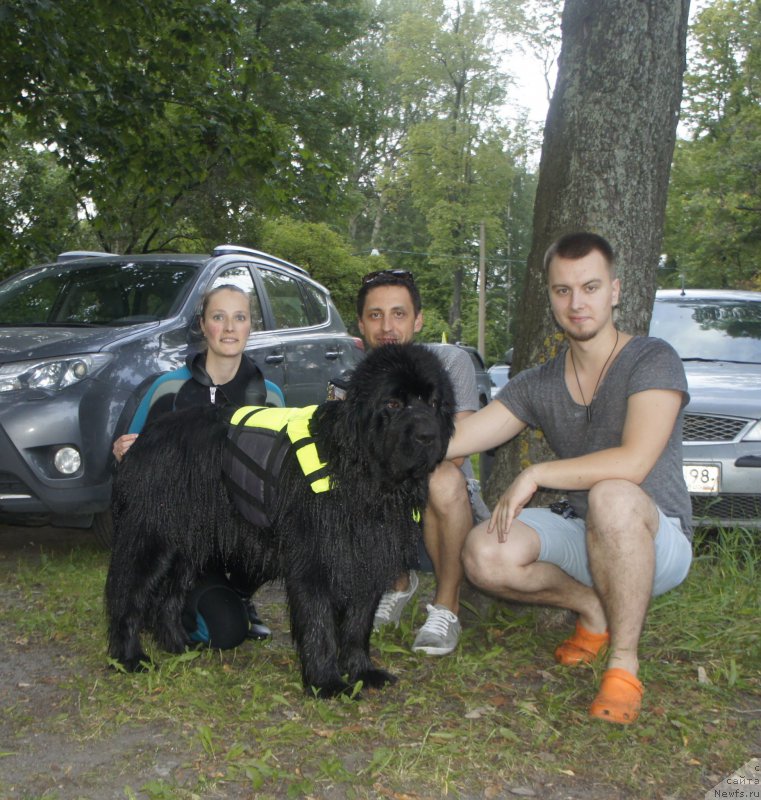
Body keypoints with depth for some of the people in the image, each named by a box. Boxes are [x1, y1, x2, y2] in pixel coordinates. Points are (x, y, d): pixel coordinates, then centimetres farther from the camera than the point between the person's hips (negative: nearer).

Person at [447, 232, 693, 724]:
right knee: (484, 554, -21)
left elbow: (633, 462, -28)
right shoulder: (539, 386, 4)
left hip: (657, 538, -5)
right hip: (580, 535, 5)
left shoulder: (653, 360, -14)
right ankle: (593, 610, 7)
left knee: (612, 496, -39)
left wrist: (536, 474, -22)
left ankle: (624, 665, -23)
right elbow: (454, 439, -1)